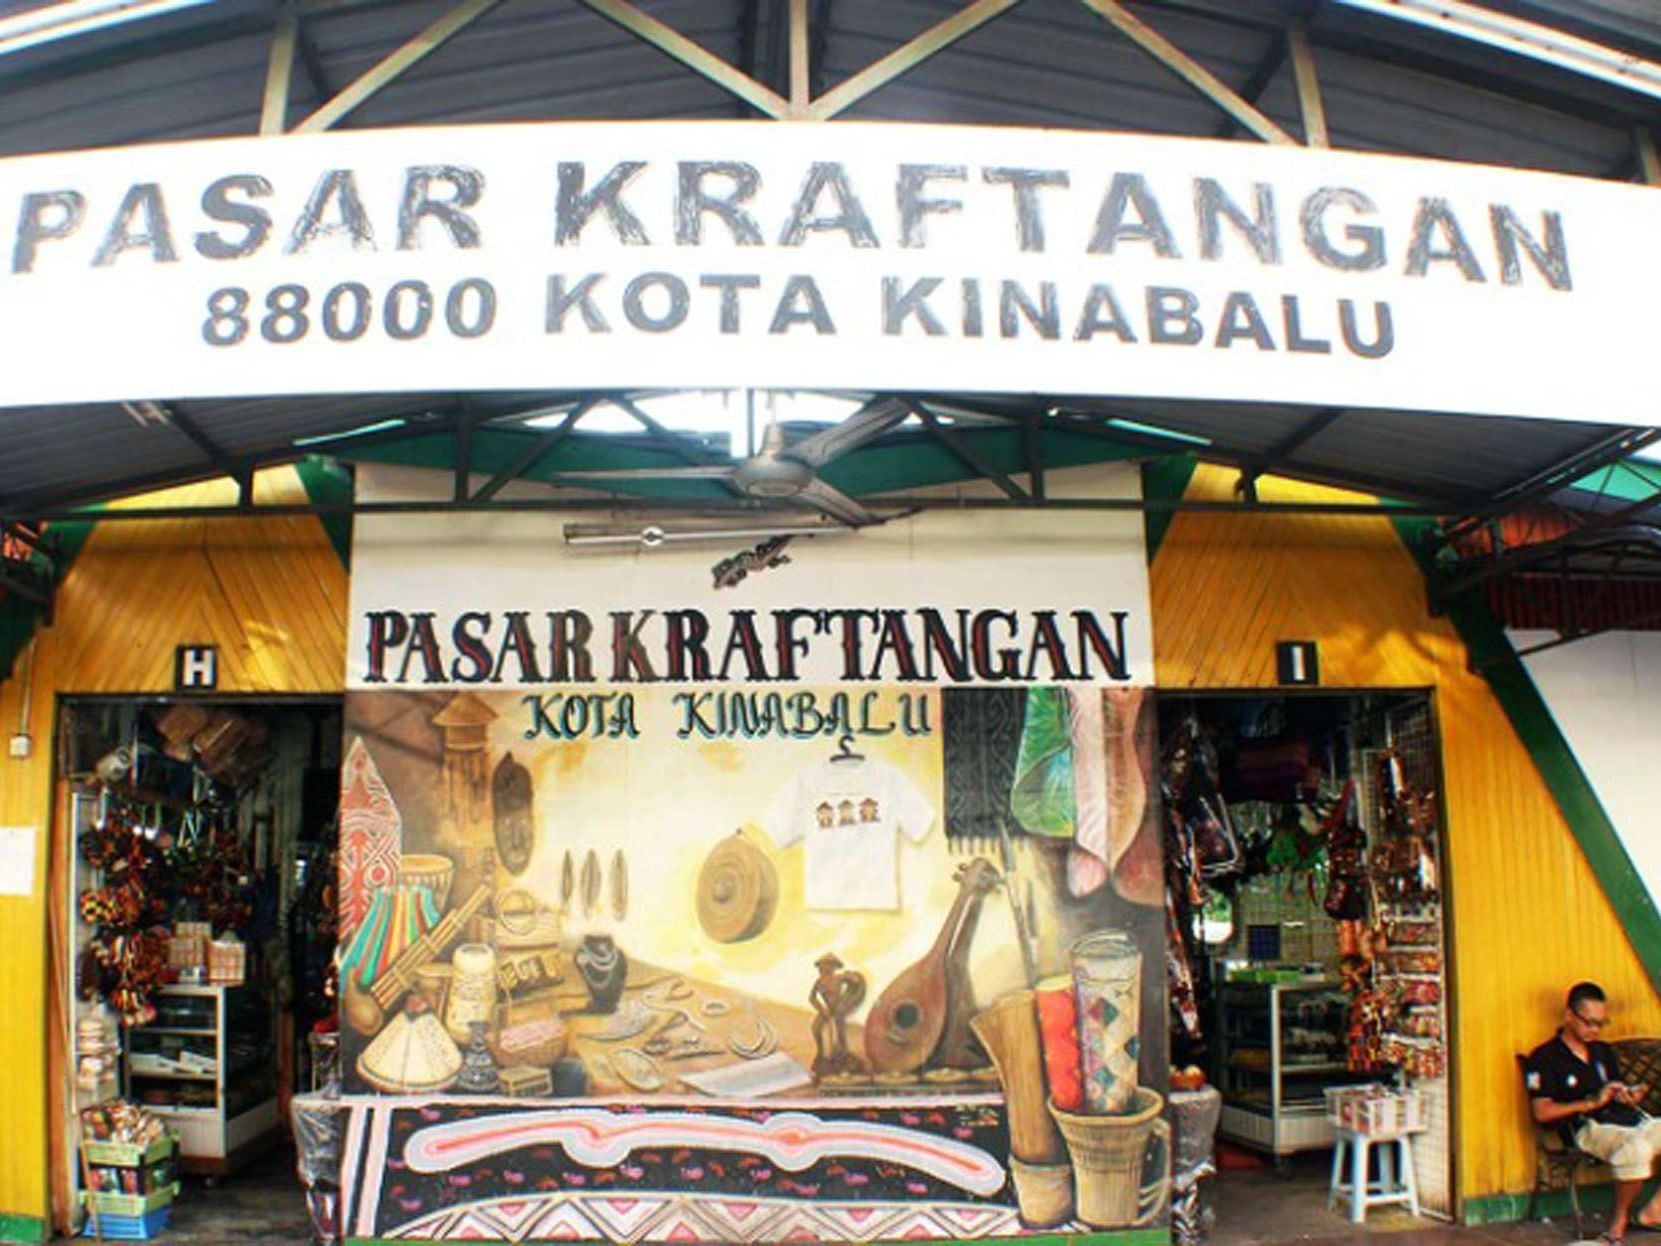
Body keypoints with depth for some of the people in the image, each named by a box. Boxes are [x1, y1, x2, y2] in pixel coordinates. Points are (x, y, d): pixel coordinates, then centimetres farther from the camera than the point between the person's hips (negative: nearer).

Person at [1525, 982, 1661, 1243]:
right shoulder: (1544, 1058, -1)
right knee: (1637, 1146, -36)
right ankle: (1620, 1218, -14)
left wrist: (1629, 1097, 0)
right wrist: (1592, 1102, -12)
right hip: (1587, 1128, -7)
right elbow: (1542, 1112, -8)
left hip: (1626, 1118, 7)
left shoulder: (1603, 1051, 24)